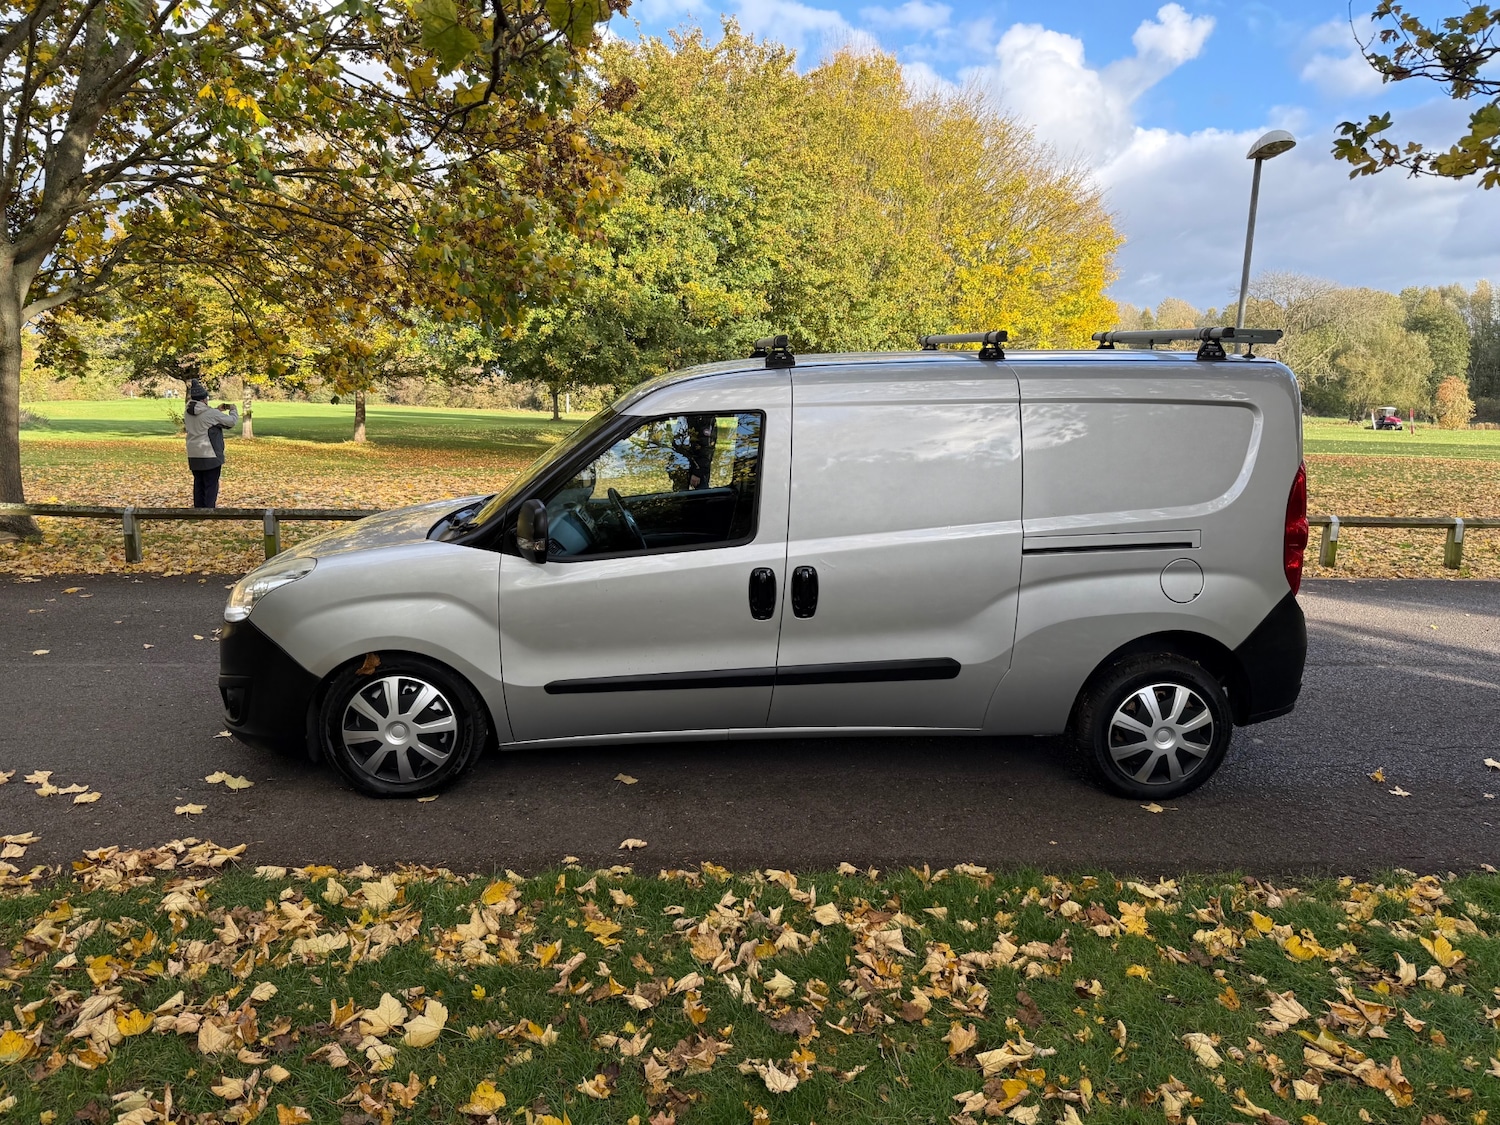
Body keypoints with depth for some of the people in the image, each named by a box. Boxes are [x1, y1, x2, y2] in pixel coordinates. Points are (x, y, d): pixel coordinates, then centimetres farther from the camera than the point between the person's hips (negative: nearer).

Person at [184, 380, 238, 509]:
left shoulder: (187, 413, 5)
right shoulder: (211, 414, -16)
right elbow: (232, 421, -8)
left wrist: (218, 410, 20)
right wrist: (233, 410, 11)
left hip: (194, 457, 7)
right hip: (210, 456, -7)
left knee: (198, 485, 14)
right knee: (211, 487, 0)